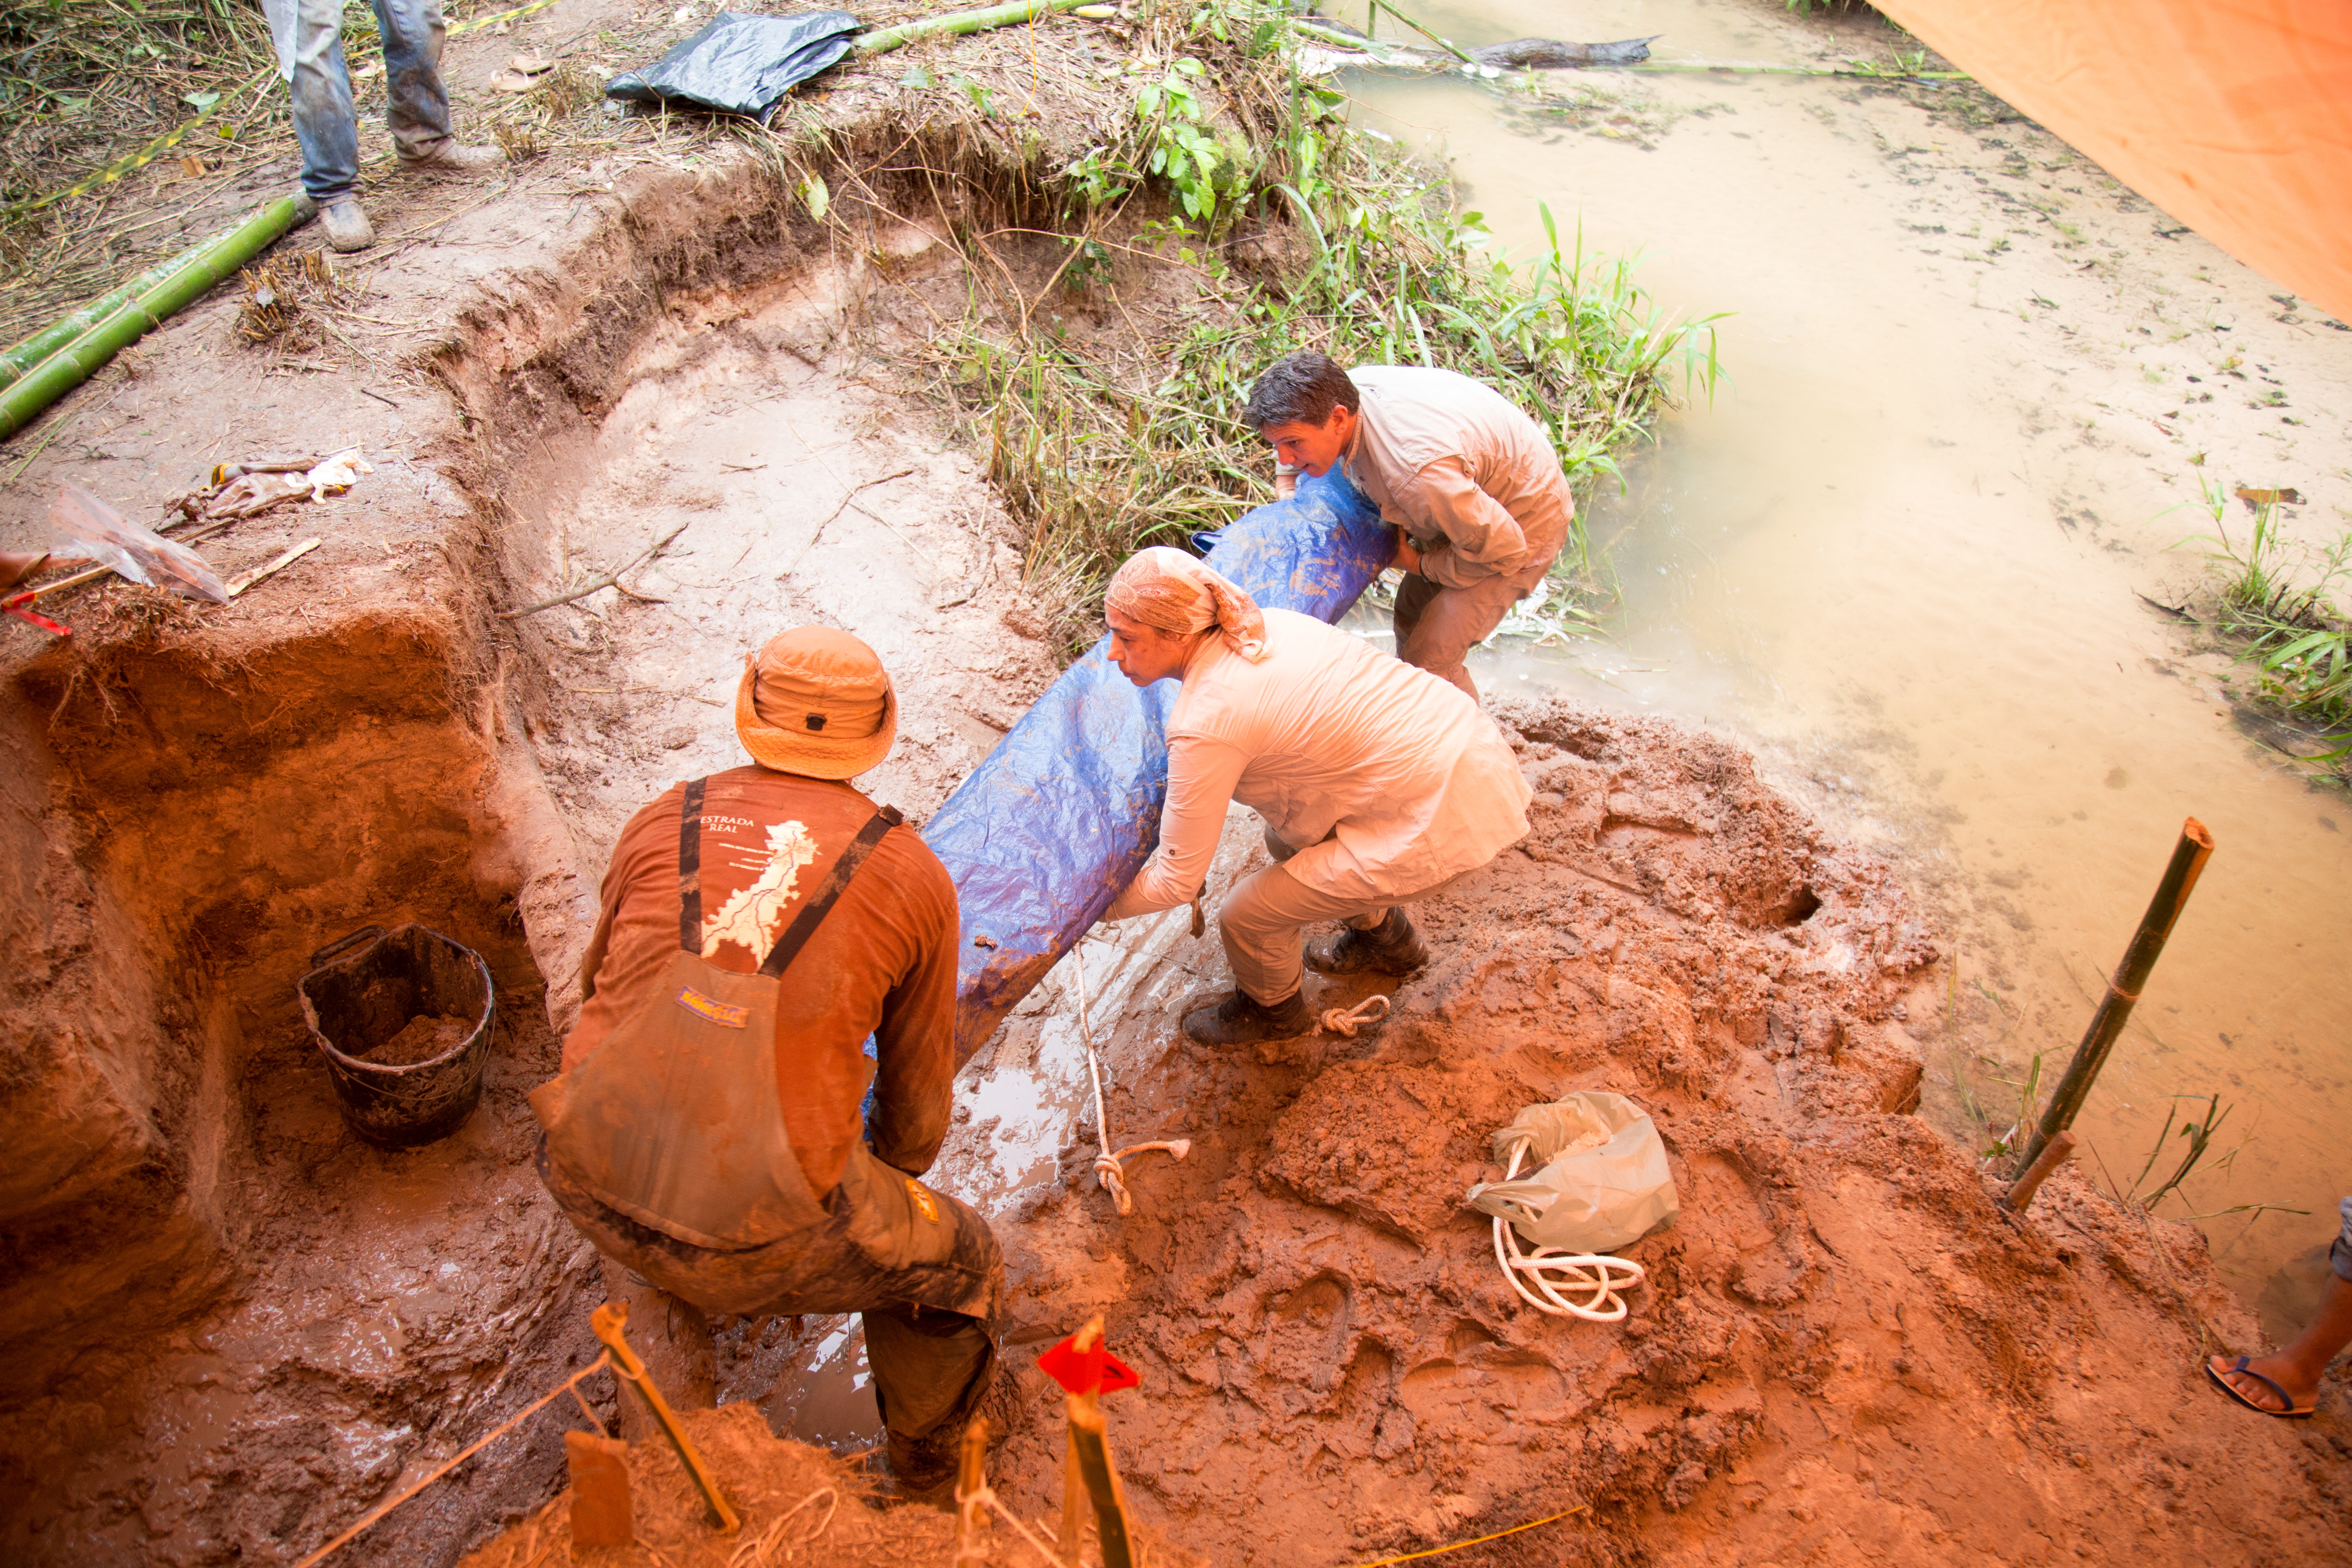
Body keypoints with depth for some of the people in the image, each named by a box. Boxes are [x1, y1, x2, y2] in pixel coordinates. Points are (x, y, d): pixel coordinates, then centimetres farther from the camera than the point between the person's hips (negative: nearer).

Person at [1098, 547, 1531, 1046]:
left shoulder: (1205, 724, -21)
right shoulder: (1261, 626, 4)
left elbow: (1177, 882, -13)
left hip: (1444, 823, -9)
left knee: (1245, 917, 3)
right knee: (1287, 836, 27)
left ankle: (1272, 1010, 36)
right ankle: (1387, 939, 50)